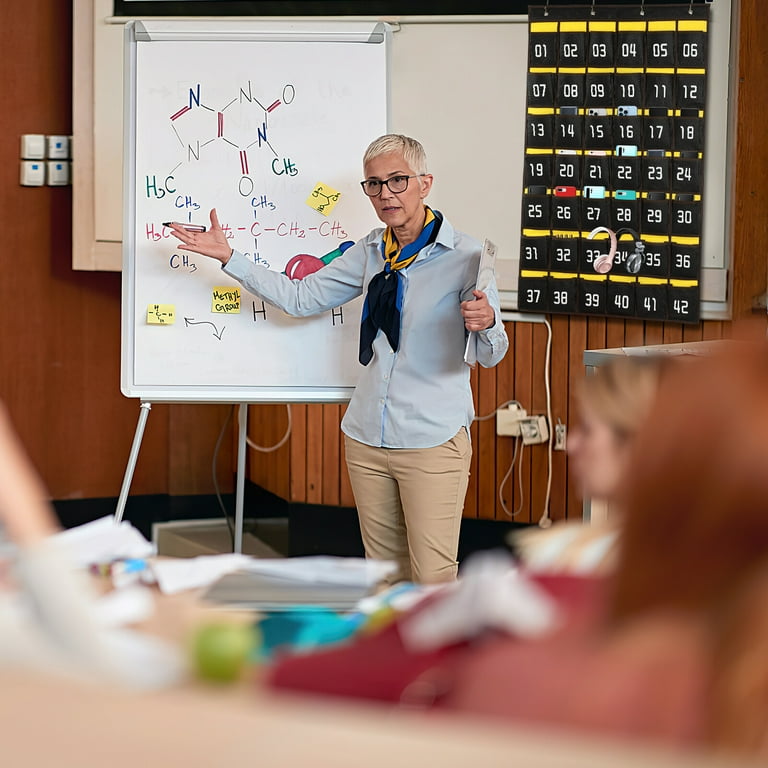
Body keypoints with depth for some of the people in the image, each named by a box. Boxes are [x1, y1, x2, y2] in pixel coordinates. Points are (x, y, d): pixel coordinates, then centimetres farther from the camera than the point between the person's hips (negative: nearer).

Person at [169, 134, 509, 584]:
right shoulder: (370, 253, 10)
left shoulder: (464, 254, -8)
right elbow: (302, 298, 17)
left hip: (433, 440, -6)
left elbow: (490, 356, -8)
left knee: (433, 577, -8)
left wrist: (485, 323, -32)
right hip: (368, 438, 6)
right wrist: (228, 257, 12)